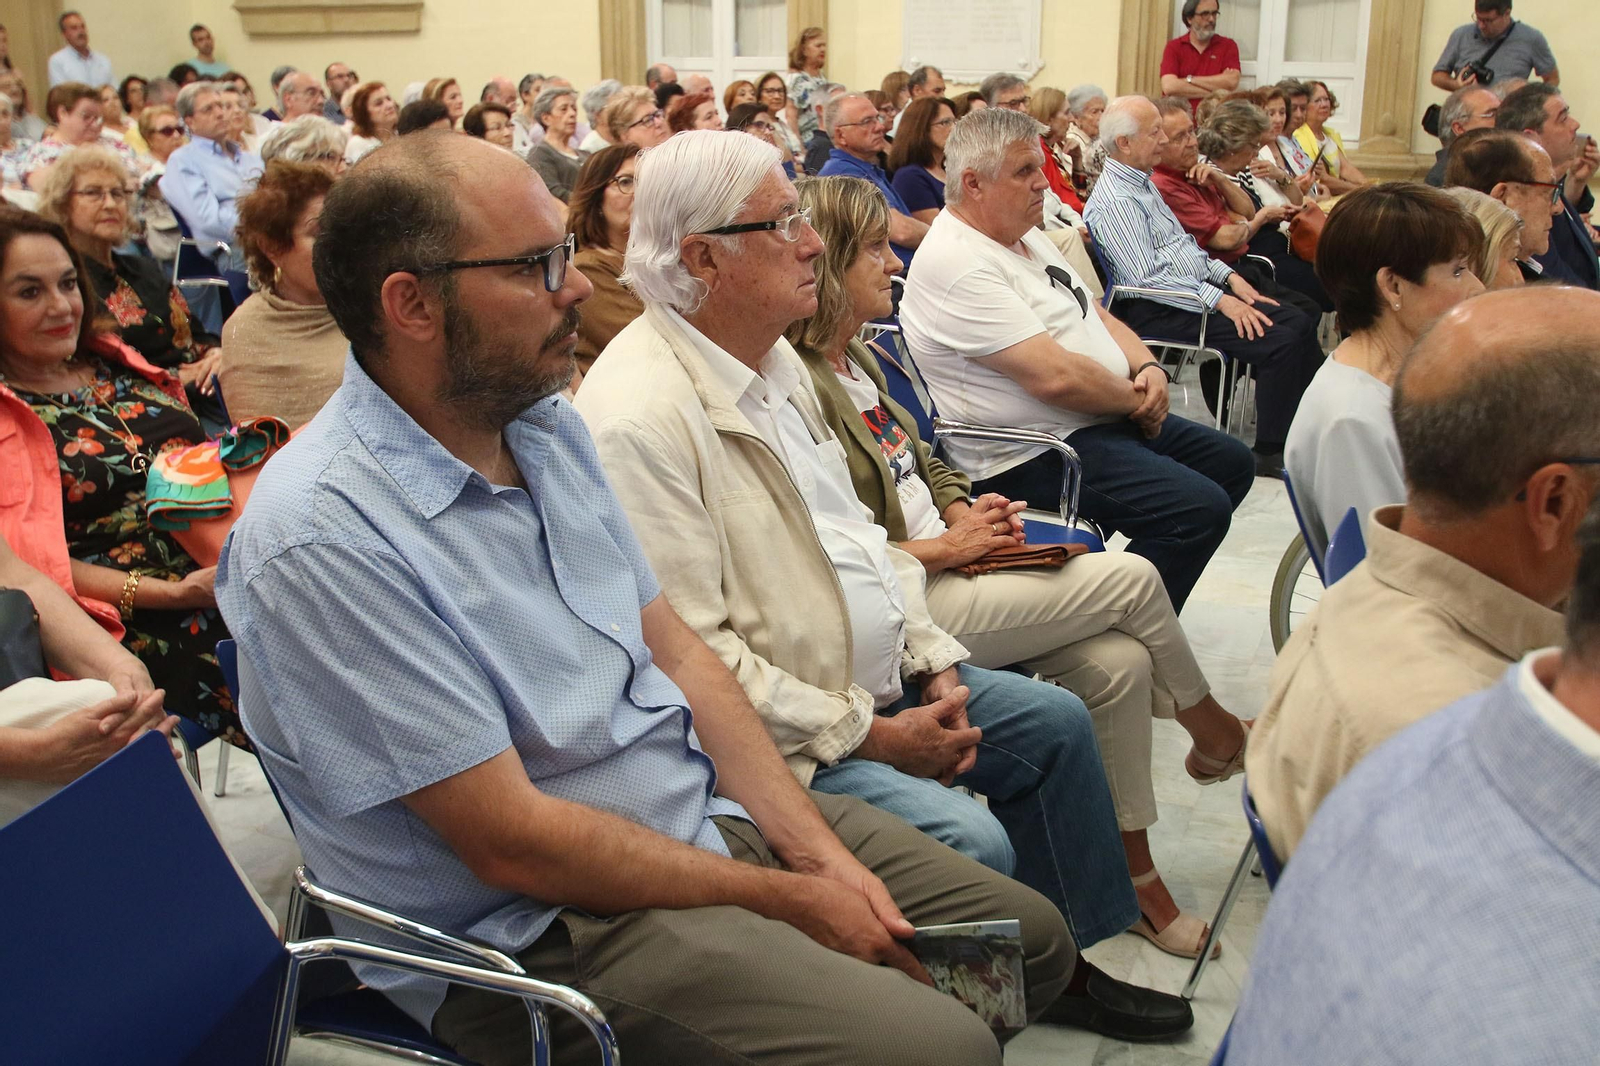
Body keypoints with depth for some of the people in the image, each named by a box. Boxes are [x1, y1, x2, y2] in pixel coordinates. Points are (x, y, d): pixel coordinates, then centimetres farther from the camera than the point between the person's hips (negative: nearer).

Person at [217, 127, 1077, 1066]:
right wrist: (784, 899, -14)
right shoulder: (322, 539, -23)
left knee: (1032, 940, 10)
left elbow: (676, 649, 7)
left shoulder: (549, 426, 4)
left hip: (713, 809, 8)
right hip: (541, 927, -8)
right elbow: (513, 843, -21)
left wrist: (814, 846, -4)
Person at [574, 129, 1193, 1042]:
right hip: (781, 739, -10)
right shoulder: (640, 416, -24)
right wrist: (869, 736, -18)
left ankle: (1064, 964, 29)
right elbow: (691, 656, -26)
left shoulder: (775, 358, 8)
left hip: (883, 680, 10)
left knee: (1055, 720, 13)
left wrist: (935, 660, 3)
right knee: (971, 842, -23)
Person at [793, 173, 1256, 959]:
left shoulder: (856, 358, 14)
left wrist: (964, 511, 4)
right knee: (1131, 578, -11)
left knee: (1118, 662, -9)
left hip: (944, 570, 9)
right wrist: (946, 547, -14)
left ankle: (1137, 875, 4)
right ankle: (1215, 733, 17)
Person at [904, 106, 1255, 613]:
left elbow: (1098, 316, 18)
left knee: (1230, 462, 17)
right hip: (1034, 453, -11)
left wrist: (1148, 369, -2)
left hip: (1107, 419, 11)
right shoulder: (957, 266, -21)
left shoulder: (1026, 234, 13)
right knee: (1200, 508, -23)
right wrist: (1137, 401, -11)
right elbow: (1056, 376, -27)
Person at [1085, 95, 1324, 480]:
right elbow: (1146, 278, -23)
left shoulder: (1142, 182, 15)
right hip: (1158, 311, -10)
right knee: (1280, 341, -20)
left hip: (1197, 288, 10)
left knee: (1299, 323, 3)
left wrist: (1228, 276, 9)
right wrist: (1219, 300, -21)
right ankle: (1270, 452, -9)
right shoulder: (1115, 201, -17)